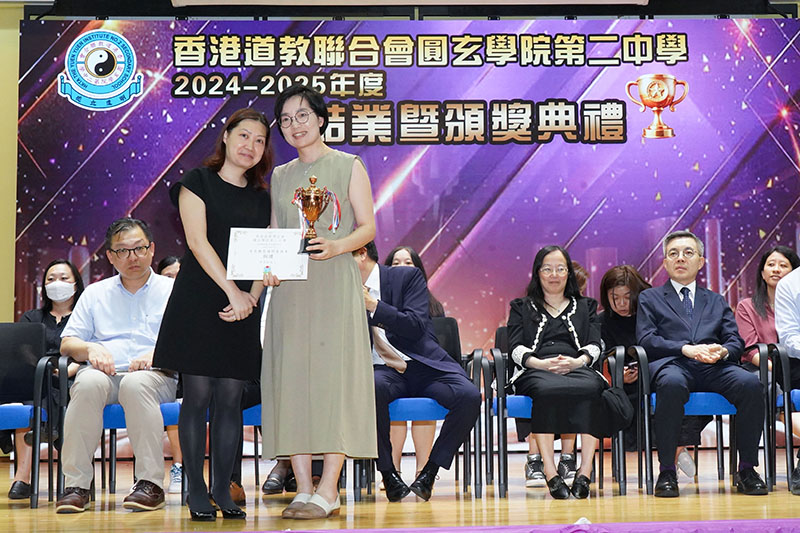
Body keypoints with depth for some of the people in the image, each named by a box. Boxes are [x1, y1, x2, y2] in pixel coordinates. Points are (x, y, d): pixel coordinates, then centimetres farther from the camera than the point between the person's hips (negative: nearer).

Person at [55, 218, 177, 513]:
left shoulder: (172, 290, 15)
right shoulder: (95, 293, 24)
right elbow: (67, 344, 19)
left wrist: (158, 354, -14)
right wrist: (91, 348, -4)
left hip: (155, 376, -2)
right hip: (104, 373, 2)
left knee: (136, 384, -38)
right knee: (88, 383, -35)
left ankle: (151, 482, -33)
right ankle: (76, 483, -31)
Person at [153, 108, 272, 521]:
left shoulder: (262, 198, 15)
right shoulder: (198, 181, 2)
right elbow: (198, 241, -8)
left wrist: (251, 296, -9)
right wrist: (231, 290, -16)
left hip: (242, 306, 4)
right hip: (198, 301, -4)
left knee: (231, 398, 3)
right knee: (198, 395, -4)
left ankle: (223, 490, 9)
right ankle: (196, 492, 3)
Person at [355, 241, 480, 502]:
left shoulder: (408, 277, 2)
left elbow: (416, 326, -12)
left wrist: (373, 305, -17)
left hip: (424, 367, 0)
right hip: (384, 371, 1)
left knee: (470, 396, -28)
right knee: (372, 388, -37)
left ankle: (430, 470, -13)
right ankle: (387, 471, -18)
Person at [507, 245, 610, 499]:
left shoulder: (586, 307, 30)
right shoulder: (522, 307, 26)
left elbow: (594, 345, 14)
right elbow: (516, 348, 10)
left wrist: (577, 361, -10)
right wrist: (541, 363, -11)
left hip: (577, 368, 1)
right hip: (536, 371, -1)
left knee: (591, 388, -37)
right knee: (547, 390, -40)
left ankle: (585, 471, -41)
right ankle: (550, 473, -43)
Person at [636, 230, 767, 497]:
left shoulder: (717, 301, 30)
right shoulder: (650, 298, 21)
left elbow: (736, 341, 17)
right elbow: (646, 340, 5)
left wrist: (723, 351, -9)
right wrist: (685, 348, -12)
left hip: (714, 366, 3)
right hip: (673, 364, -3)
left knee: (751, 383, -30)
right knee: (672, 384, -40)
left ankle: (747, 470, -20)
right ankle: (667, 472, -30)